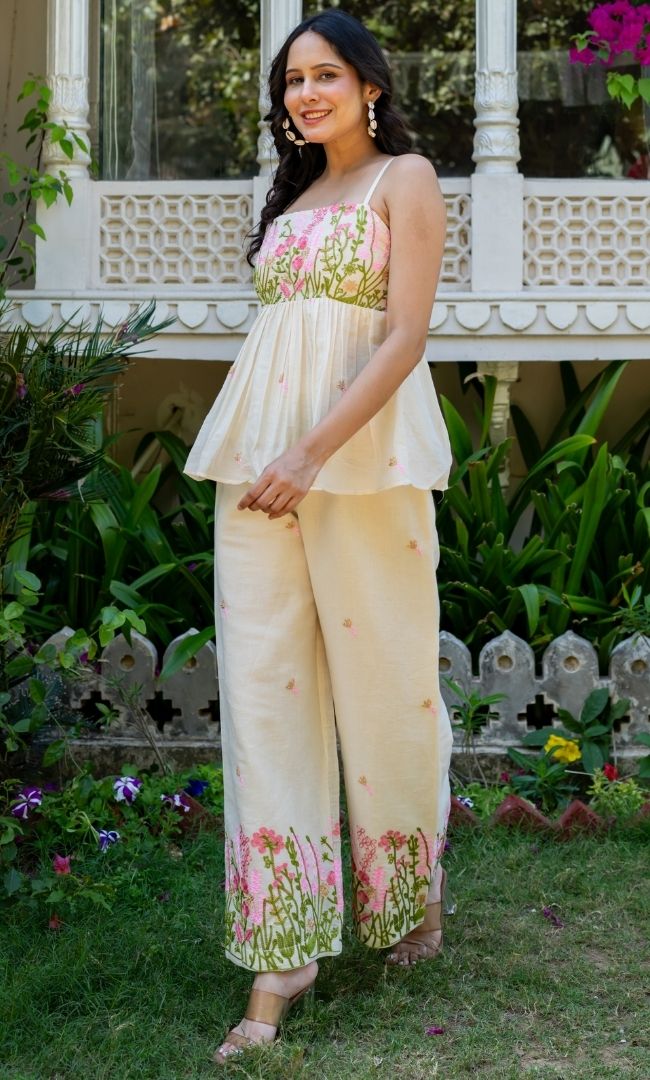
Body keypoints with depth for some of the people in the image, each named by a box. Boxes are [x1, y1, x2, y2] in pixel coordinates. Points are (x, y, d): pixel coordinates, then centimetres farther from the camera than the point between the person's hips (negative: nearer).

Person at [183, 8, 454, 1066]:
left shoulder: (405, 177, 2)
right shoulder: (294, 193, 21)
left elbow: (404, 338, -10)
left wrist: (312, 454, -18)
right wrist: (256, 457, 10)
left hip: (363, 444, -6)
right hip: (258, 446, 6)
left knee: (383, 673, 3)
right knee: (260, 684, -2)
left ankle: (413, 901, 26)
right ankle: (279, 956, 2)